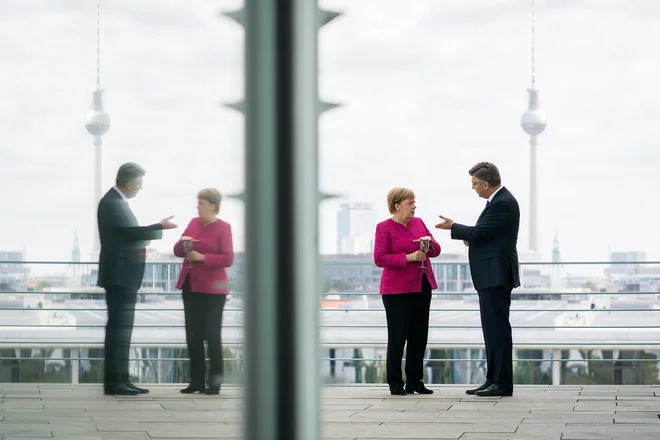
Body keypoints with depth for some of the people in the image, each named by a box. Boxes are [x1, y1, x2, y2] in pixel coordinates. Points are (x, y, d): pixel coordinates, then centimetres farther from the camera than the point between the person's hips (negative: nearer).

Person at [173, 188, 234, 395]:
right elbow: (178, 251, 12)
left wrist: (202, 257, -20)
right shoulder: (194, 223, 10)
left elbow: (228, 259, -14)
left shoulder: (223, 228, -7)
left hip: (211, 288, -6)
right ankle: (197, 381, 13)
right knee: (193, 336, 7)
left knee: (212, 335, -1)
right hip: (190, 285, 6)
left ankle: (215, 383, 4)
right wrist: (182, 244, -9)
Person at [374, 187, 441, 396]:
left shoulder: (418, 223, 12)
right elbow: (380, 258, -13)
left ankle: (415, 382, 14)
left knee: (419, 337, 7)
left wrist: (429, 242, -9)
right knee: (397, 337, -4)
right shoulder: (384, 227, -5)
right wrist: (408, 257, -19)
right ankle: (395, 384, 2)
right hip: (397, 290, -6)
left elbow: (436, 251, 13)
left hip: (422, 287, 6)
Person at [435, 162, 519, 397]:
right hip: (491, 275, 11)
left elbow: (479, 233, -19)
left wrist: (453, 227, -4)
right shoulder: (500, 200, 16)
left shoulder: (502, 204, -17)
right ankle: (493, 380, 17)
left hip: (496, 275, -11)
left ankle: (503, 382, -6)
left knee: (498, 328, -8)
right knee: (492, 328, 12)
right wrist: (471, 237, 4)